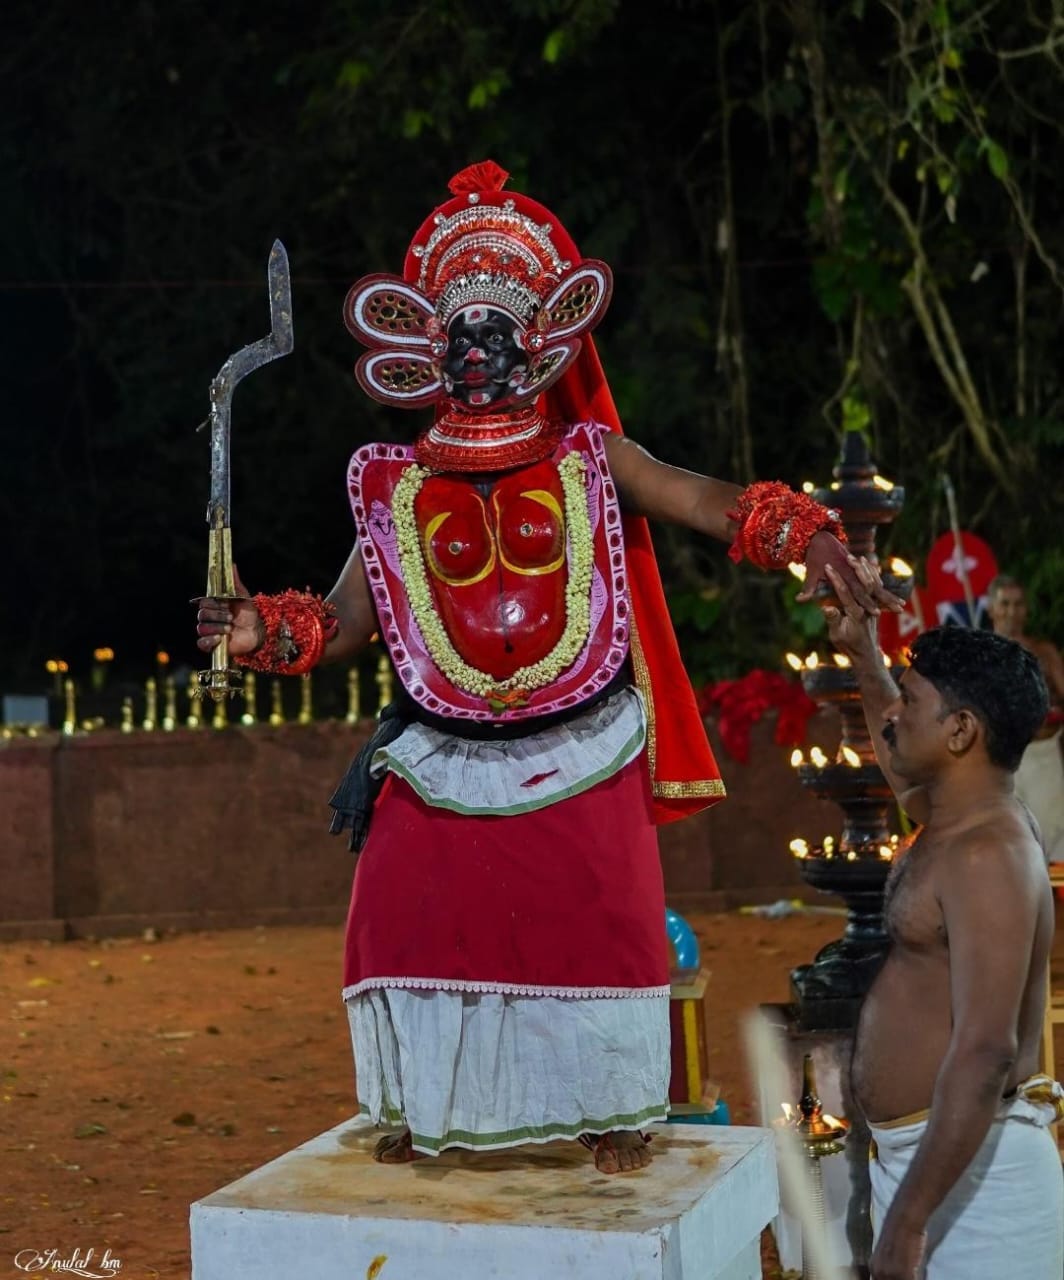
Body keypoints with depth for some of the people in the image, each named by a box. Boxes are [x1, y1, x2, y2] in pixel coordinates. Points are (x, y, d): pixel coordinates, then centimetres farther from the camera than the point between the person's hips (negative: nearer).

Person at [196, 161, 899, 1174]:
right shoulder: (399, 489, 4)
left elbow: (713, 504, -9)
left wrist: (808, 538, -27)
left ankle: (609, 1109, 19)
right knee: (413, 921, -1)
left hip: (581, 759, -1)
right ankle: (422, 1109, 18)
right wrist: (259, 631, -13)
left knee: (598, 927, 1)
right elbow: (345, 620, 5)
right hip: (445, 766, 1)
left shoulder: (589, 462, 1)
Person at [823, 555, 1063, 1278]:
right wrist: (863, 653, 32)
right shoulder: (955, 819, 10)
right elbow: (902, 757, 37)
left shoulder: (987, 859, -19)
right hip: (916, 1154, 10)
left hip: (968, 1167, -10)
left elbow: (985, 1054, -27)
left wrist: (908, 1219, -28)